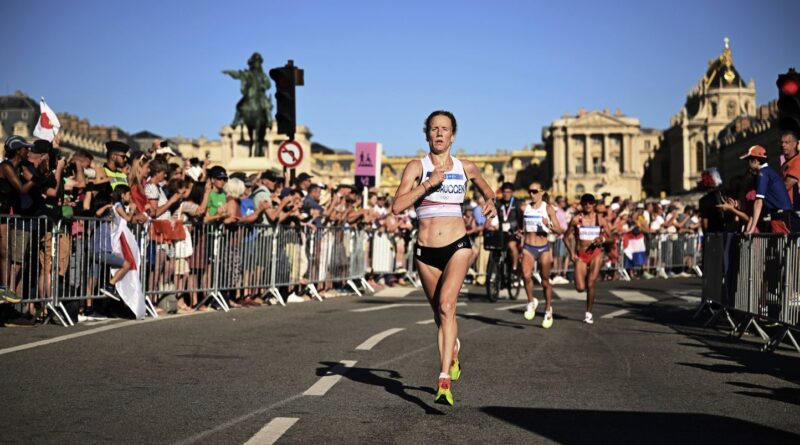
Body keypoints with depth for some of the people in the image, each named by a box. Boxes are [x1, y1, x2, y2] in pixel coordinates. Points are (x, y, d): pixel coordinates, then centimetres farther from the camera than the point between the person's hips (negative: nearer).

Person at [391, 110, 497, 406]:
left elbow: (486, 188, 29)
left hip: (457, 247, -1)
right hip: (425, 251, 1)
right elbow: (397, 206, -14)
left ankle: (444, 381, -26)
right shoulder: (417, 167, -1)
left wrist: (490, 202, 7)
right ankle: (453, 354, 46)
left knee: (446, 305, -22)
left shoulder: (466, 168, 6)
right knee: (440, 313, 14)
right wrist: (428, 183, -19)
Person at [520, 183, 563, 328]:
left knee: (545, 281, 9)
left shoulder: (548, 208, -4)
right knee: (526, 275, -22)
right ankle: (531, 302, 2)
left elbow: (559, 231, -7)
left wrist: (549, 225, -25)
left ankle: (548, 310, 29)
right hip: (528, 247, 2)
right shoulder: (525, 208, 5)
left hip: (543, 248, -2)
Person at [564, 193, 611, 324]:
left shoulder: (600, 219, 3)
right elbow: (567, 237, 4)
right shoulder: (576, 219, 0)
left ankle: (589, 313, 7)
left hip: (595, 253, 0)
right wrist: (571, 252, -9)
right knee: (580, 288, -7)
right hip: (580, 255, 0)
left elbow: (610, 237, 7)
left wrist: (602, 239, -15)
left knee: (591, 285, -7)